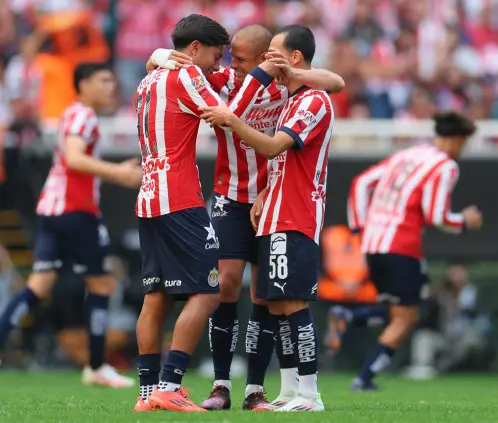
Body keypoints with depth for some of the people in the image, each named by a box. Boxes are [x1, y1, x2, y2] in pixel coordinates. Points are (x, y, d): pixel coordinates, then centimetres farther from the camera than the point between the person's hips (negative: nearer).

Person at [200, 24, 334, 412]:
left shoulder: (315, 101, -12)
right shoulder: (291, 100, 19)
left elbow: (272, 147, -22)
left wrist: (231, 120, -23)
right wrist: (264, 197, 11)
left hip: (296, 223, -10)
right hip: (276, 218, 10)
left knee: (293, 304, -11)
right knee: (276, 304, 9)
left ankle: (310, 395, -9)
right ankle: (290, 391, 13)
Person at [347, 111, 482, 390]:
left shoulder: (404, 156, 18)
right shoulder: (445, 166, -5)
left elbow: (361, 183, 17)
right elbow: (435, 216, -12)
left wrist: (360, 225, 18)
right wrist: (465, 222, 6)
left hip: (372, 243, 7)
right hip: (401, 248, -7)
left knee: (398, 312, 19)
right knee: (405, 318, 3)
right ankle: (364, 378, -5)